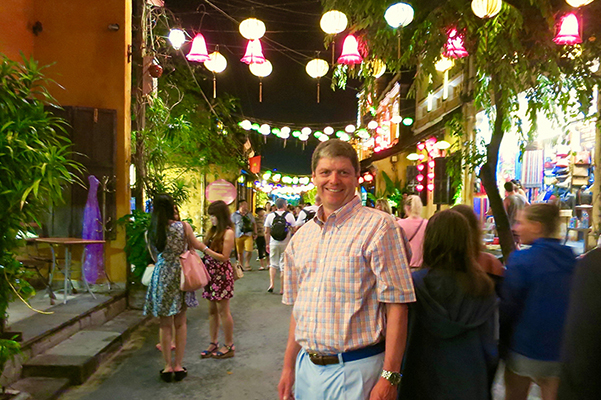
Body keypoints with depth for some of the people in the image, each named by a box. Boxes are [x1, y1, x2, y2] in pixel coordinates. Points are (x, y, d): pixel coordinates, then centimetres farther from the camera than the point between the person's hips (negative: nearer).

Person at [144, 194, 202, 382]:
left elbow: (156, 253, 4)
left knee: (165, 324, 12)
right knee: (180, 323, 12)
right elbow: (196, 245, 2)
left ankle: (168, 367, 17)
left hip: (162, 277, 1)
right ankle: (178, 366, 17)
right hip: (180, 275, -1)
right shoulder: (183, 226, -11)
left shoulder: (153, 231, -6)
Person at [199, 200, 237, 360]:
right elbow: (208, 250, 11)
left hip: (222, 274, -7)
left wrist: (205, 249, -19)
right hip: (211, 273, 7)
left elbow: (224, 257, -17)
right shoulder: (213, 230, 11)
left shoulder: (228, 232, -12)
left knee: (223, 310, 0)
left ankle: (229, 346, 12)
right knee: (212, 310, 13)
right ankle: (213, 343, 25)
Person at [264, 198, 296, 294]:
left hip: (274, 243, 1)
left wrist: (267, 244, 11)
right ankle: (282, 289, 8)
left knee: (273, 264, 15)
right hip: (286, 243, -1)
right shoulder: (289, 215, -3)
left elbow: (266, 232, 2)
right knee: (283, 265, 5)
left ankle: (271, 284, 0)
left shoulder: (270, 216, 1)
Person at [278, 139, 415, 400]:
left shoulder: (379, 226, -11)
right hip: (307, 366, 6)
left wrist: (389, 377, -17)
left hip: (356, 370, -5)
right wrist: (289, 367, 11)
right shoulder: (301, 236, 7)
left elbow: (396, 305, -14)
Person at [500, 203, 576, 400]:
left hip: (526, 350, -4)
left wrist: (503, 338, 0)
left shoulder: (521, 260, -19)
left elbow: (508, 308, -16)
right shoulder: (570, 259, -1)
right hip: (562, 351, 5)